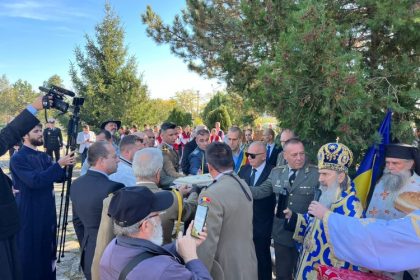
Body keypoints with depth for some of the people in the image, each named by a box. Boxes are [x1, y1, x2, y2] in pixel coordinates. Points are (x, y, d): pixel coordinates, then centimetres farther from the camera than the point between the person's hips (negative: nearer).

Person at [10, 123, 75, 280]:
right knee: (29, 254, 6)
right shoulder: (18, 159, -13)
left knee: (47, 251, 17)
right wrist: (59, 164, -28)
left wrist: (67, 166, -18)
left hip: (47, 213, 7)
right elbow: (35, 181, -26)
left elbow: (59, 178, 1)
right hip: (29, 215, -7)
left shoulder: (44, 156, 9)